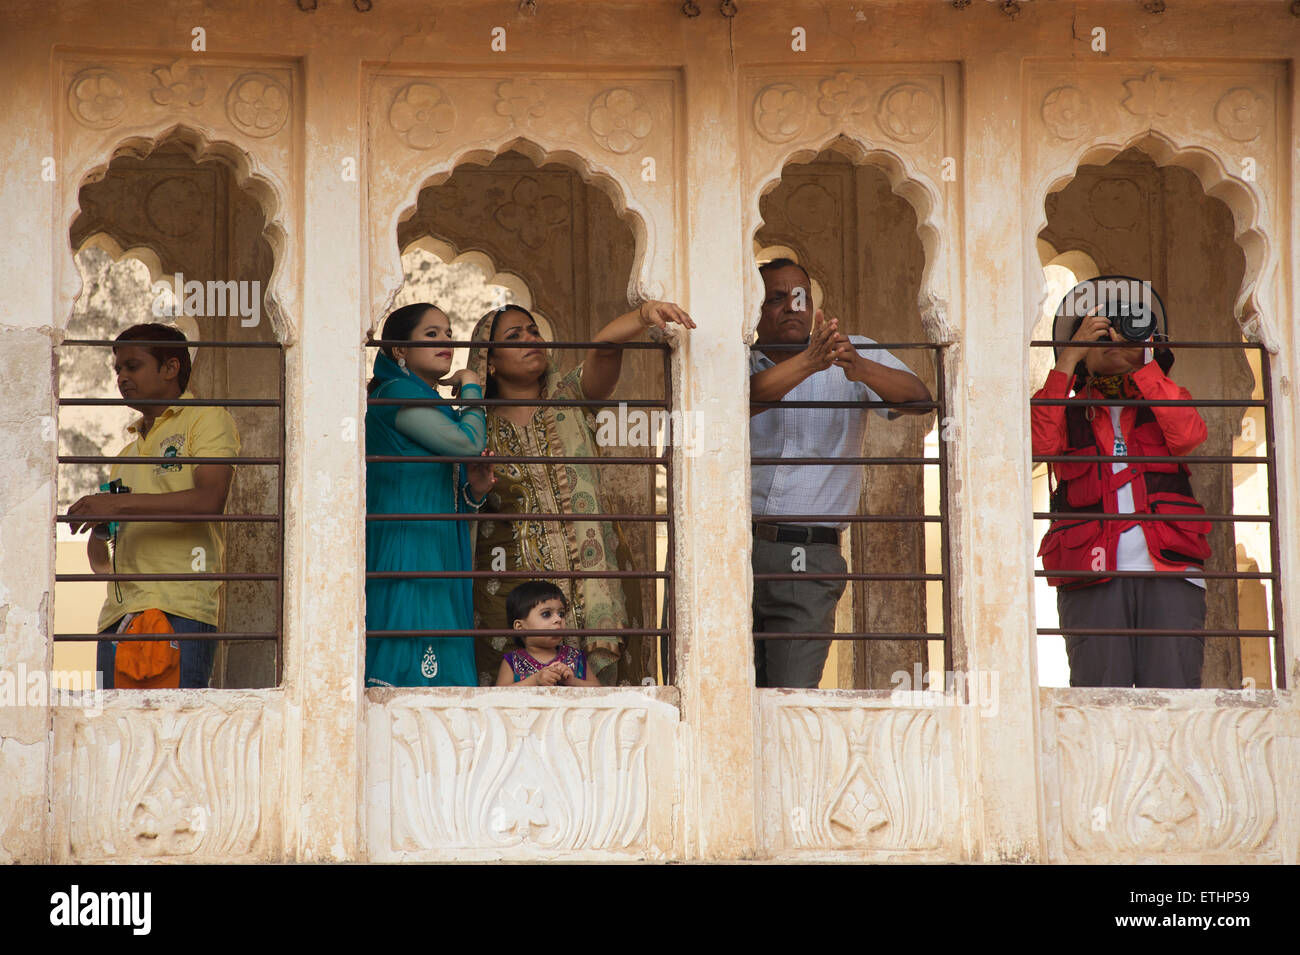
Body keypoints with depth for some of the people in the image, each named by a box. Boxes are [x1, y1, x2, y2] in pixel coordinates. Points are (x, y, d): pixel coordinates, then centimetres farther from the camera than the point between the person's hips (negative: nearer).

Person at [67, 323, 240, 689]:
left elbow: (210, 500, -11)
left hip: (178, 608, -6)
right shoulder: (128, 453, 30)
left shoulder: (206, 419, 9)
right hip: (119, 614, 7)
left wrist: (121, 504, -15)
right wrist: (99, 532, 6)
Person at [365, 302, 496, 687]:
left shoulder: (433, 407, 21)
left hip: (438, 559, 9)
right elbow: (469, 443, -16)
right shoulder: (397, 394, -7)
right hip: (407, 554, -9)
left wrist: (474, 489, 4)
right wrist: (471, 387, 1)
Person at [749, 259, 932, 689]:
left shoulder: (857, 354, 10)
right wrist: (808, 362, -30)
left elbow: (919, 400, -7)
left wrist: (859, 368, -26)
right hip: (735, 549, 1)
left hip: (807, 558, -1)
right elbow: (746, 398, -14)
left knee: (794, 690, -11)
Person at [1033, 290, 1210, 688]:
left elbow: (1188, 436, 0)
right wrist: (1069, 356, -1)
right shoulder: (1070, 413, 22)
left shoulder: (1162, 400, 24)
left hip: (1168, 570, 1)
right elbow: (1042, 442, -2)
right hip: (1093, 577, 0)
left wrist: (1142, 361, 2)